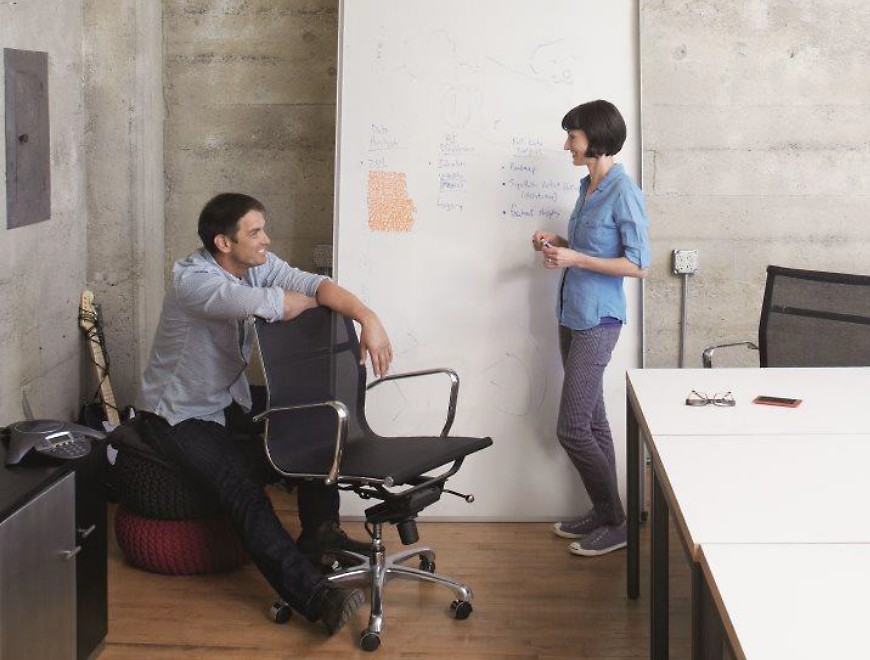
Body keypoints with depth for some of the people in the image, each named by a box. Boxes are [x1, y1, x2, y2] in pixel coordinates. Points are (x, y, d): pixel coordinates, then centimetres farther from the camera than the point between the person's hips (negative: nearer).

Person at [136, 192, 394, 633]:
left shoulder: (258, 265, -3)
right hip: (179, 415, -8)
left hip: (231, 402, 8)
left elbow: (312, 284, -17)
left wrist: (366, 317, -35)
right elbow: (268, 304, -39)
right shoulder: (191, 279, -26)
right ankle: (313, 595, -34)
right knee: (243, 488, -26)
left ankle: (319, 534, 6)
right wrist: (318, 302, -19)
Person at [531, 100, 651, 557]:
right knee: (591, 421, 13)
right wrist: (557, 244, 6)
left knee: (572, 428, -8)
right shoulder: (588, 187, 11)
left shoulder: (623, 193, -15)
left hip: (597, 321, -9)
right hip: (573, 315, 9)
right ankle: (603, 512, 23)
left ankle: (616, 523, 4)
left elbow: (639, 265, -17)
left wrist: (575, 259, -20)